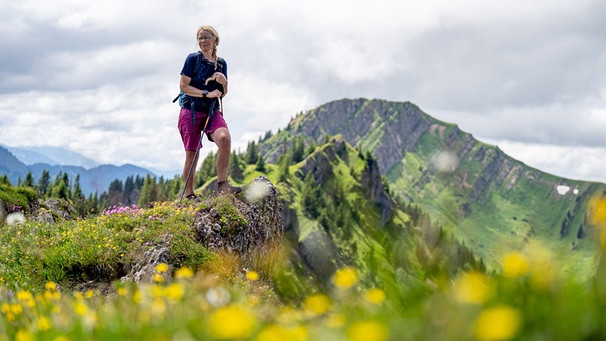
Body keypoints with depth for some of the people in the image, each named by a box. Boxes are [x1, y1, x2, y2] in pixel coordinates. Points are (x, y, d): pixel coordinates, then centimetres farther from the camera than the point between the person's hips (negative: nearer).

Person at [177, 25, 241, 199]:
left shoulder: (221, 63, 10)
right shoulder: (193, 59, -3)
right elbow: (183, 86, -9)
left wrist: (223, 83, -8)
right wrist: (207, 93, -16)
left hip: (213, 111, 3)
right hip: (191, 111, -3)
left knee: (225, 138, -25)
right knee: (192, 153, -1)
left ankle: (222, 184, -24)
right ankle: (189, 195, 10)